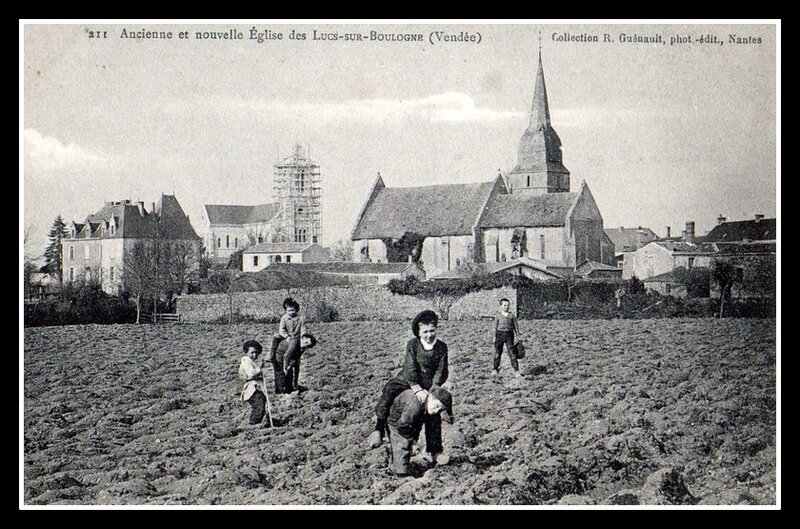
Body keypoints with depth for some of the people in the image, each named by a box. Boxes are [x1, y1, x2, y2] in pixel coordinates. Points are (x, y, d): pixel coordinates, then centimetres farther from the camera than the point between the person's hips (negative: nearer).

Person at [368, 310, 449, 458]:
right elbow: (410, 369, -19)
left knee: (434, 415, 2)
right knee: (389, 390, -27)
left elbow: (441, 371, -8)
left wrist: (433, 389, -21)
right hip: (407, 380, -2)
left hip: (428, 385, 2)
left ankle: (434, 450, 19)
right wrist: (417, 389, -29)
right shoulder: (412, 344, -13)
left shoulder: (441, 347, -7)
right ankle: (378, 430, -25)